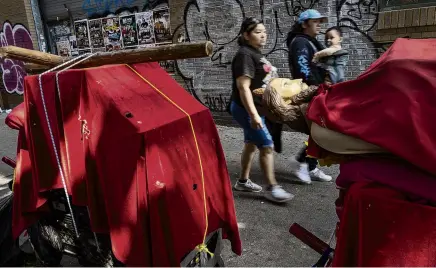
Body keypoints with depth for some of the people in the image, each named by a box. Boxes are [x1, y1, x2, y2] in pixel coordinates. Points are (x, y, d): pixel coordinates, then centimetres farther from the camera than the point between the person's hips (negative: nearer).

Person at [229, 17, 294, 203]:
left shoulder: (255, 54, 13)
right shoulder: (245, 55, -17)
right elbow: (243, 87, -25)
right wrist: (253, 115, -30)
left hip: (257, 108, 10)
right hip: (246, 109, -10)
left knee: (251, 144, 15)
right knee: (267, 146, -7)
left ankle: (243, 181, 28)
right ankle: (272, 188, 3)